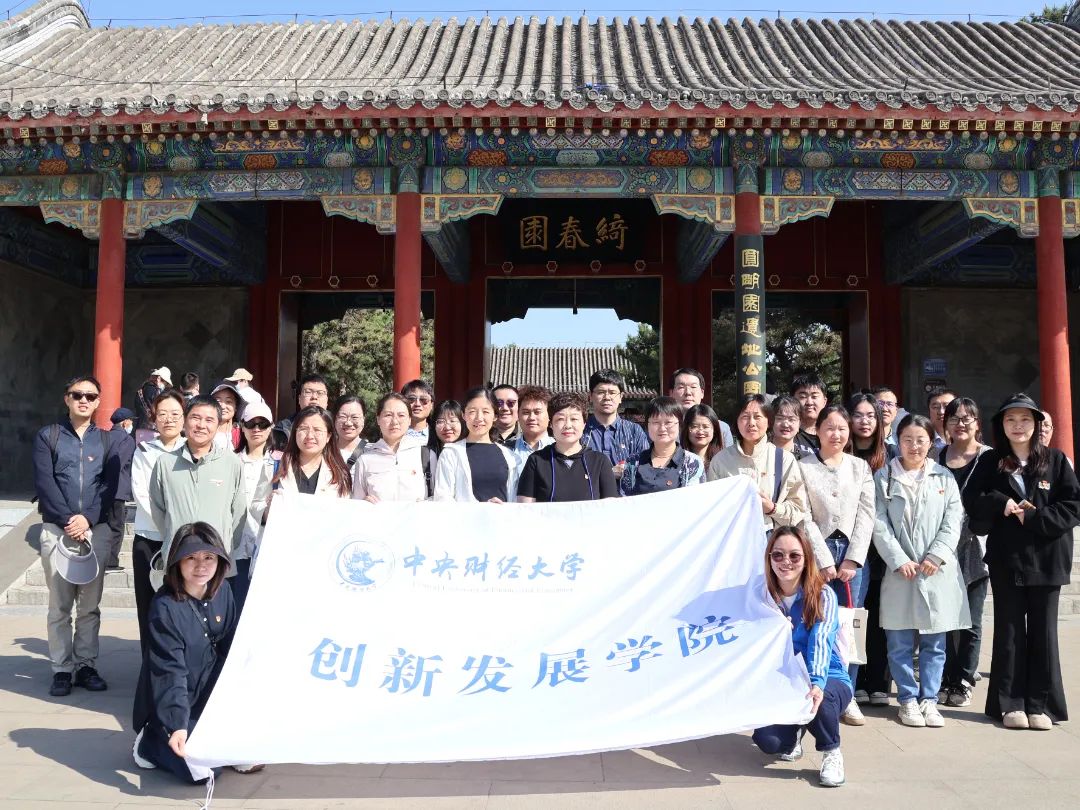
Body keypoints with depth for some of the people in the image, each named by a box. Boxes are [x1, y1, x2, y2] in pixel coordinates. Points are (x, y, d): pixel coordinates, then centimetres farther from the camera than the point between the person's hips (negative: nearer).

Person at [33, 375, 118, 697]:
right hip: (56, 529, -1)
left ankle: (86, 666, 12)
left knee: (90, 605, 4)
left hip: (96, 529, 1)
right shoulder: (48, 436, 6)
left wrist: (87, 518, -13)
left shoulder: (106, 440, 10)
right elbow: (44, 483, -4)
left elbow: (110, 486, 1)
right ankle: (61, 669, 8)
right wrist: (67, 520, -14)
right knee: (60, 606, 2)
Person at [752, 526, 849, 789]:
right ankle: (794, 732, 16)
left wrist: (817, 683, -44)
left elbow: (821, 642, -27)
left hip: (828, 681, -2)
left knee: (817, 698, -38)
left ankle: (831, 753, -4)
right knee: (768, 741, -24)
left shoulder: (822, 595, -11)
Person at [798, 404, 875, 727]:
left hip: (854, 554, 2)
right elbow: (805, 518, -3)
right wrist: (825, 560, -7)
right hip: (818, 554, -2)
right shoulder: (803, 467, 2)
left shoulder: (860, 467, 10)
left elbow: (866, 515, 4)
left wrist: (852, 559, -5)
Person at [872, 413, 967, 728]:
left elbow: (953, 521, 3)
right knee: (900, 643, 2)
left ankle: (929, 699, 17)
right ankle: (908, 699, 14)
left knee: (934, 643, 7)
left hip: (937, 571, 1)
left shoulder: (944, 477, 9)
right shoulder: (884, 477, 4)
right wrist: (899, 560, -10)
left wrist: (936, 556, -9)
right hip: (899, 569, -1)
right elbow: (880, 524, -1)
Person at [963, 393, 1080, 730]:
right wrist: (1000, 503, -15)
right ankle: (1010, 703, 12)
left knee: (1043, 630, 6)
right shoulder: (990, 461, 5)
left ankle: (1041, 704, 15)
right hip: (1005, 559, 0)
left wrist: (1033, 518, -14)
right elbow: (971, 499, 2)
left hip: (1046, 559, 0)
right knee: (1009, 630, 5)